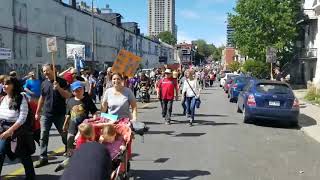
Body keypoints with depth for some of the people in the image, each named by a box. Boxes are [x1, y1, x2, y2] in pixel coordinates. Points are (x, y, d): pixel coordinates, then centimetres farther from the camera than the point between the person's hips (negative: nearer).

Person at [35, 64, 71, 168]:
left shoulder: (61, 81, -7)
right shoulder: (44, 83, 7)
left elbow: (68, 96, -12)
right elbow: (42, 98, 16)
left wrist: (59, 88, -27)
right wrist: (37, 112, 16)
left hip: (60, 114, -4)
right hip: (46, 114, 4)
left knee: (64, 135, 9)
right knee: (43, 136, 1)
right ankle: (43, 158, 8)